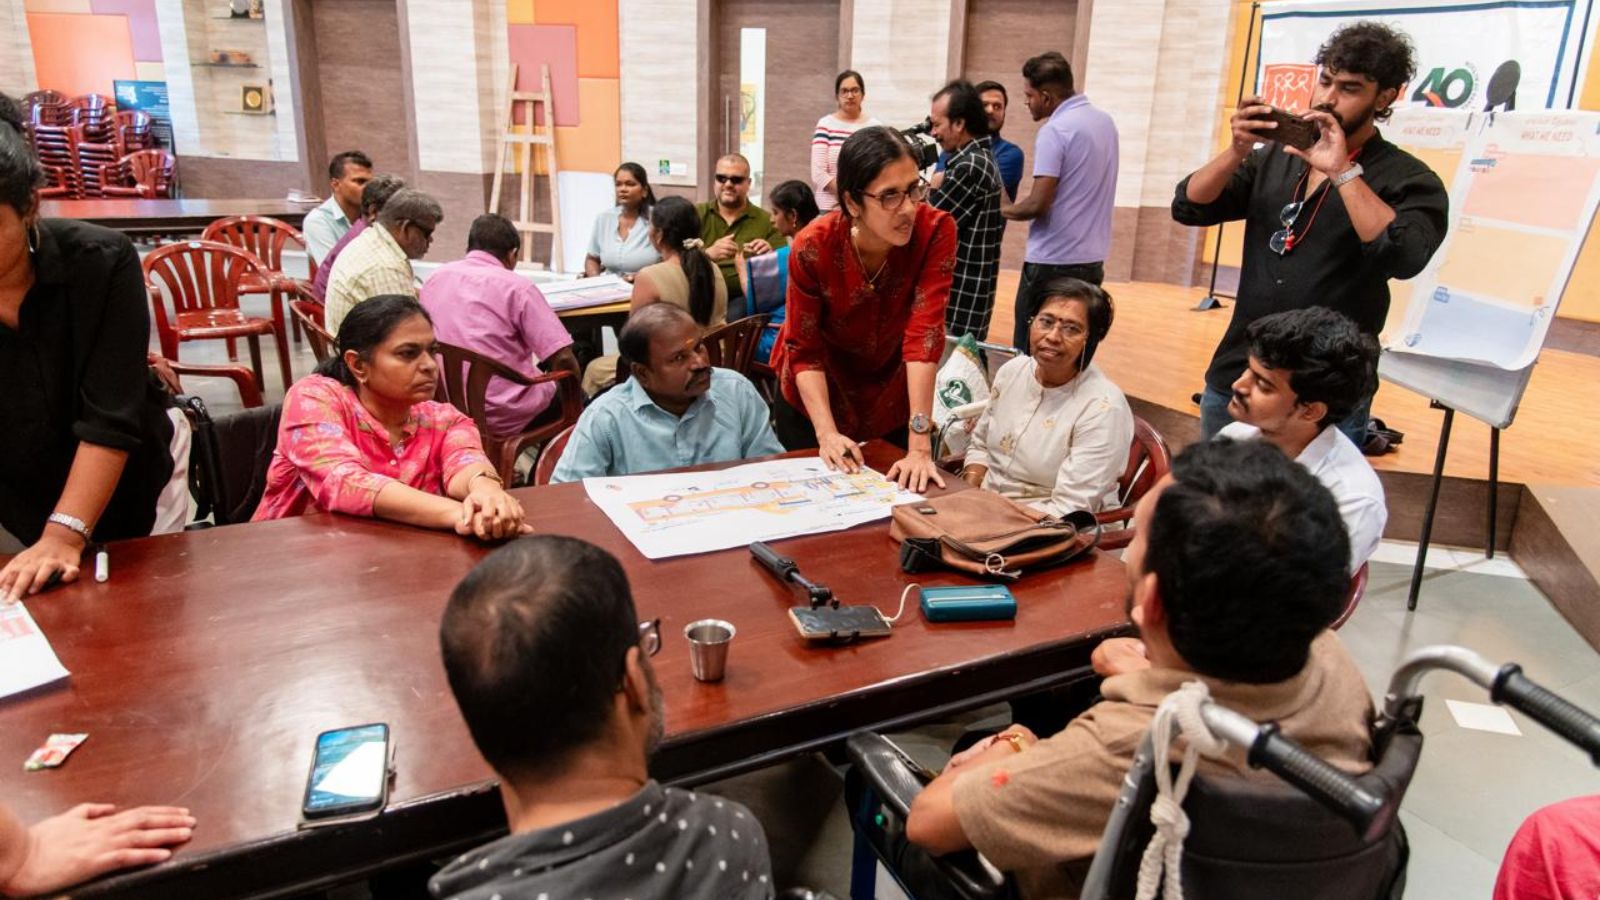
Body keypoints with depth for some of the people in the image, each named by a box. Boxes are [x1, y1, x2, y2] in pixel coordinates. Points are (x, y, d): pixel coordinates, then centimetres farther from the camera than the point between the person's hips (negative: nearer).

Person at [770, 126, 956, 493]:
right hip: (817, 398, -1)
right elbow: (804, 350, -19)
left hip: (895, 399, 1)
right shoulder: (813, 247, -27)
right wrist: (827, 434, -31)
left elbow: (925, 333, -32)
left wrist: (920, 446, -36)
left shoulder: (936, 231, -26)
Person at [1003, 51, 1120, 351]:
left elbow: (1037, 205, -20)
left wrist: (1002, 209, -2)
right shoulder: (1106, 123, 11)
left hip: (1052, 262, -8)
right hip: (1092, 260, 8)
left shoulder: (1054, 131, -14)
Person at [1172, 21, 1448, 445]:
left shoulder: (1407, 179, -5)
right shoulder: (1274, 157, 9)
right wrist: (1237, 151, -13)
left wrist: (1342, 170, -21)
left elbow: (1403, 258, -23)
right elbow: (1188, 207, 2)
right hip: (1231, 380, 5)